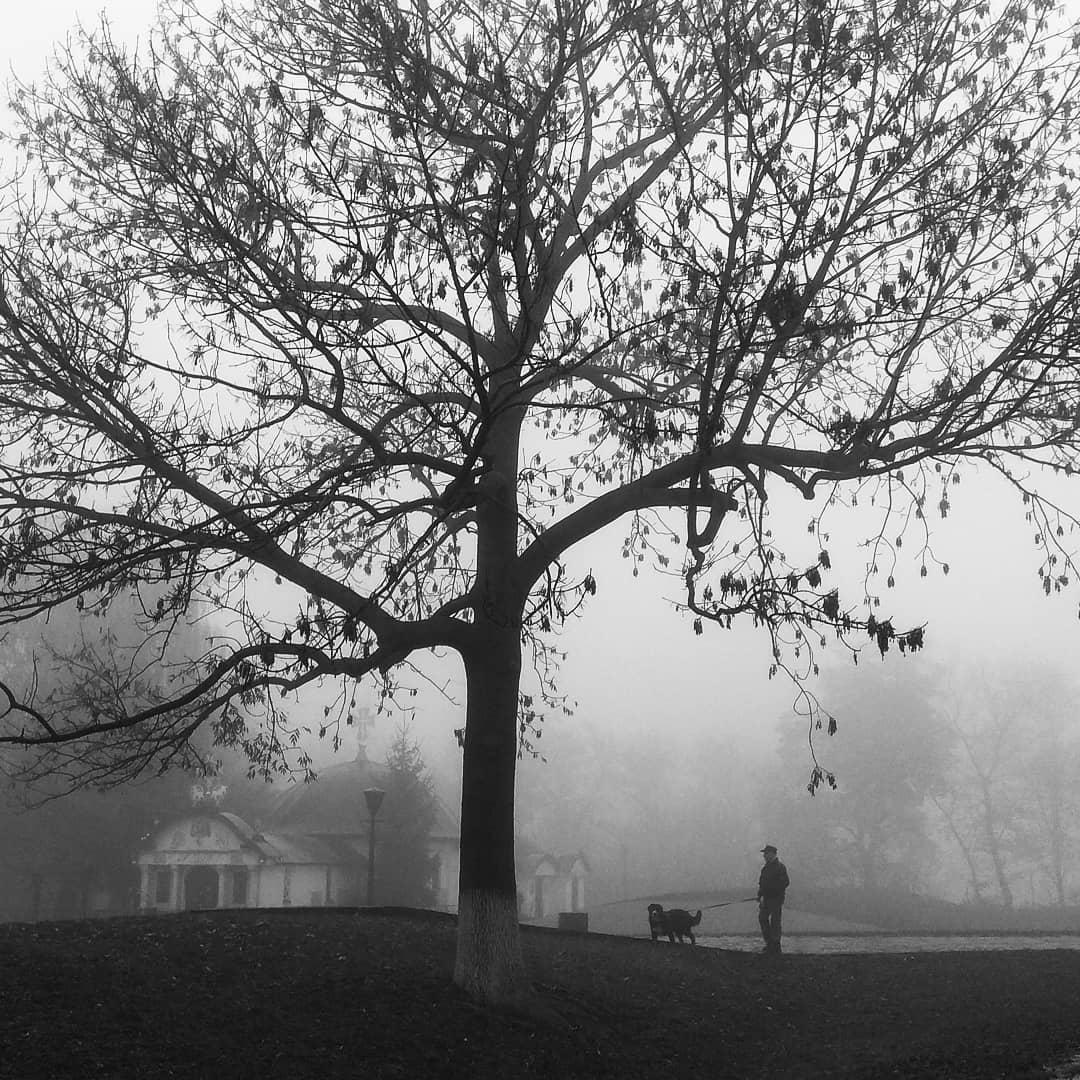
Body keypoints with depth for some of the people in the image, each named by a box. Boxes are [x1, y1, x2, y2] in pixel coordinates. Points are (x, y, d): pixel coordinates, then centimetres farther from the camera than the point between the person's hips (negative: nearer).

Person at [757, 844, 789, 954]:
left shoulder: (780, 867, -10)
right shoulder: (765, 867, 14)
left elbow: (785, 883, -14)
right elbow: (761, 882, 19)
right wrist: (759, 895, 11)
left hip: (776, 898, -8)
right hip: (766, 898, 8)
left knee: (775, 921, -4)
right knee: (762, 918, 6)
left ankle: (775, 945, 4)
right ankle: (769, 943, 16)